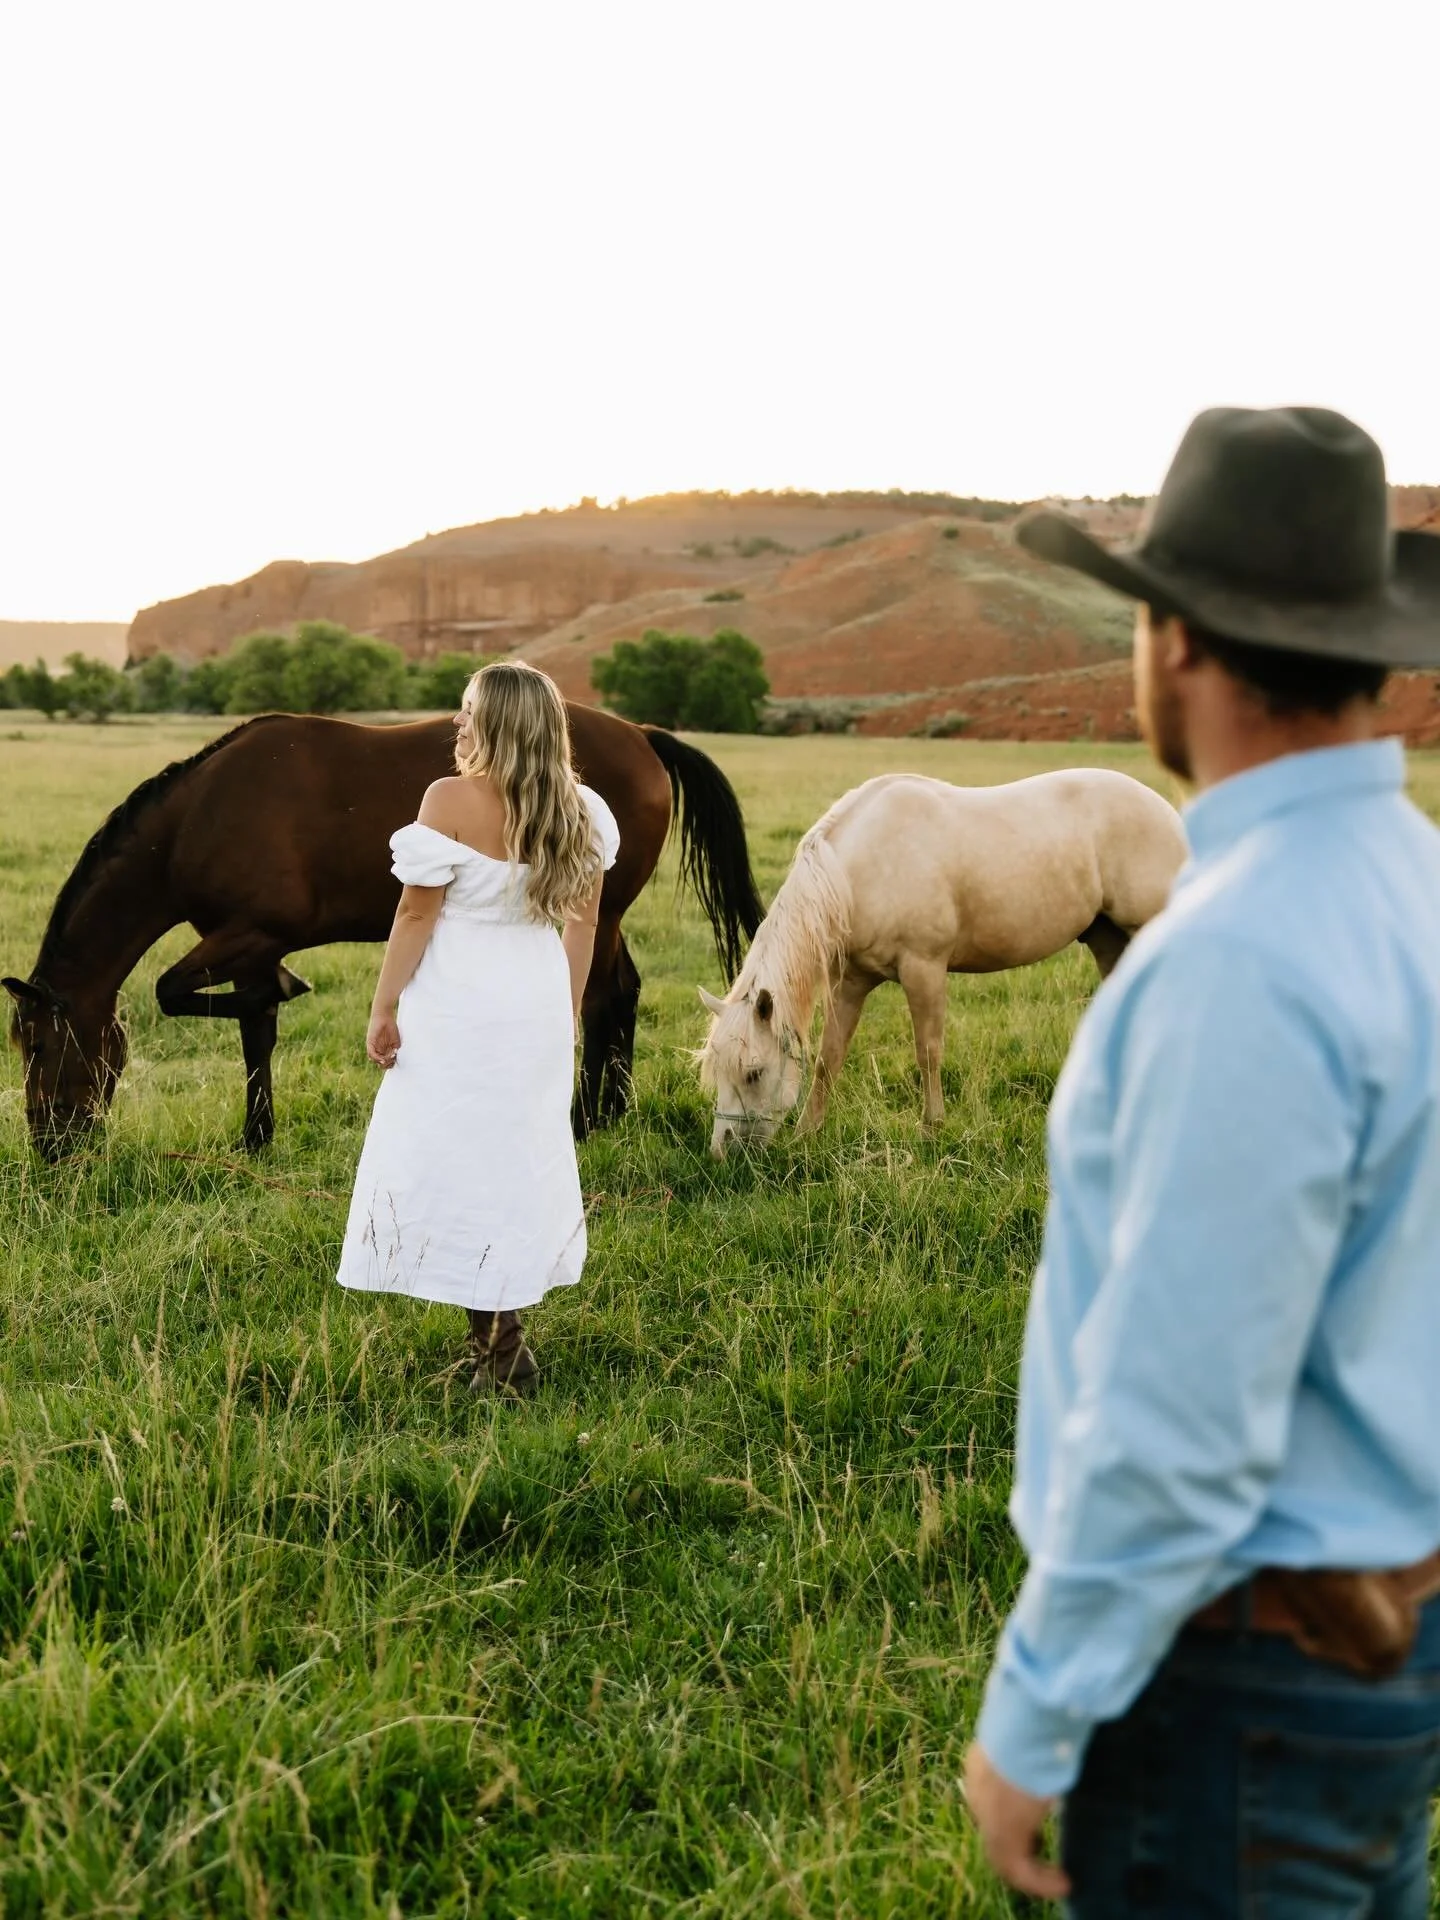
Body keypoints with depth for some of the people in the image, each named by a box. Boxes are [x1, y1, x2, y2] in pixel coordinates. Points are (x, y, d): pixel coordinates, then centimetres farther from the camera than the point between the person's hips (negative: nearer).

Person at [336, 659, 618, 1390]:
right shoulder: (579, 811, 1)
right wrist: (567, 1015, 17)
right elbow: (583, 922, 7)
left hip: (460, 1009, -6)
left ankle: (501, 1350, 5)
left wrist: (384, 1009, -5)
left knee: (461, 1166, 4)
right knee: (523, 1160, 16)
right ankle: (504, 1328, 25)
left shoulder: (451, 801, -16)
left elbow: (417, 914, -13)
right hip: (538, 1005, 6)